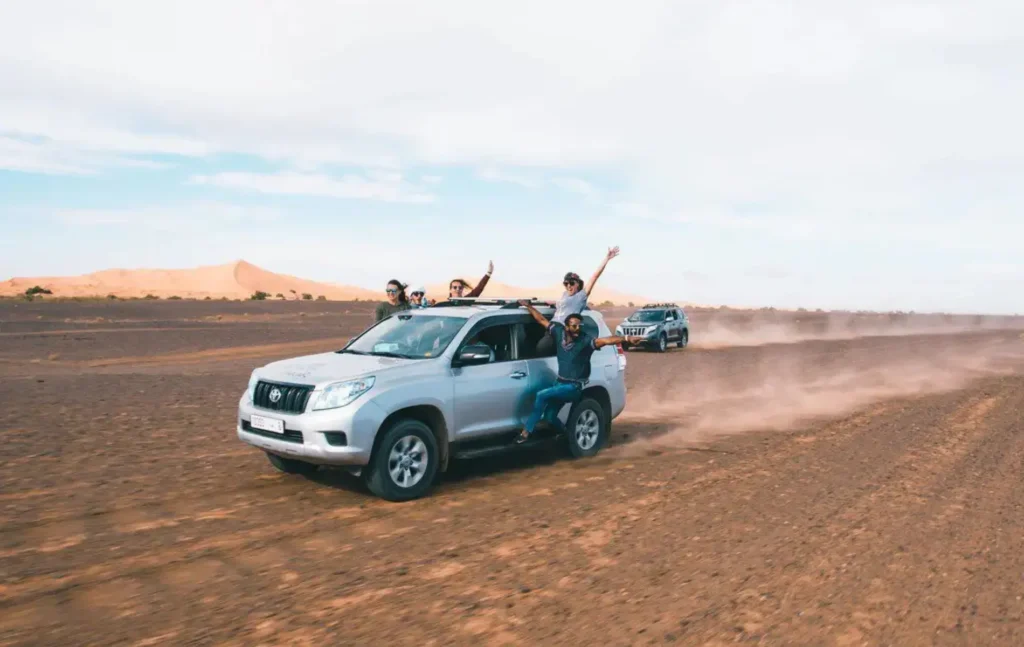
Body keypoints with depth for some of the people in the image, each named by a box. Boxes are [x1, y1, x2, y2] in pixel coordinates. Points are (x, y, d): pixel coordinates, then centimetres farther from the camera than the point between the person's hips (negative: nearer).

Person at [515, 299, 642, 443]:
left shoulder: (586, 340, -21)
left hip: (574, 386, -6)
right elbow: (542, 320, 8)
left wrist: (626, 339, -51)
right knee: (549, 416, 6)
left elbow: (606, 340, -36)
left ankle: (526, 432, -8)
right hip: (560, 382, 6)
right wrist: (528, 306, 13)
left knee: (542, 395, -20)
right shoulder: (559, 331, -6)